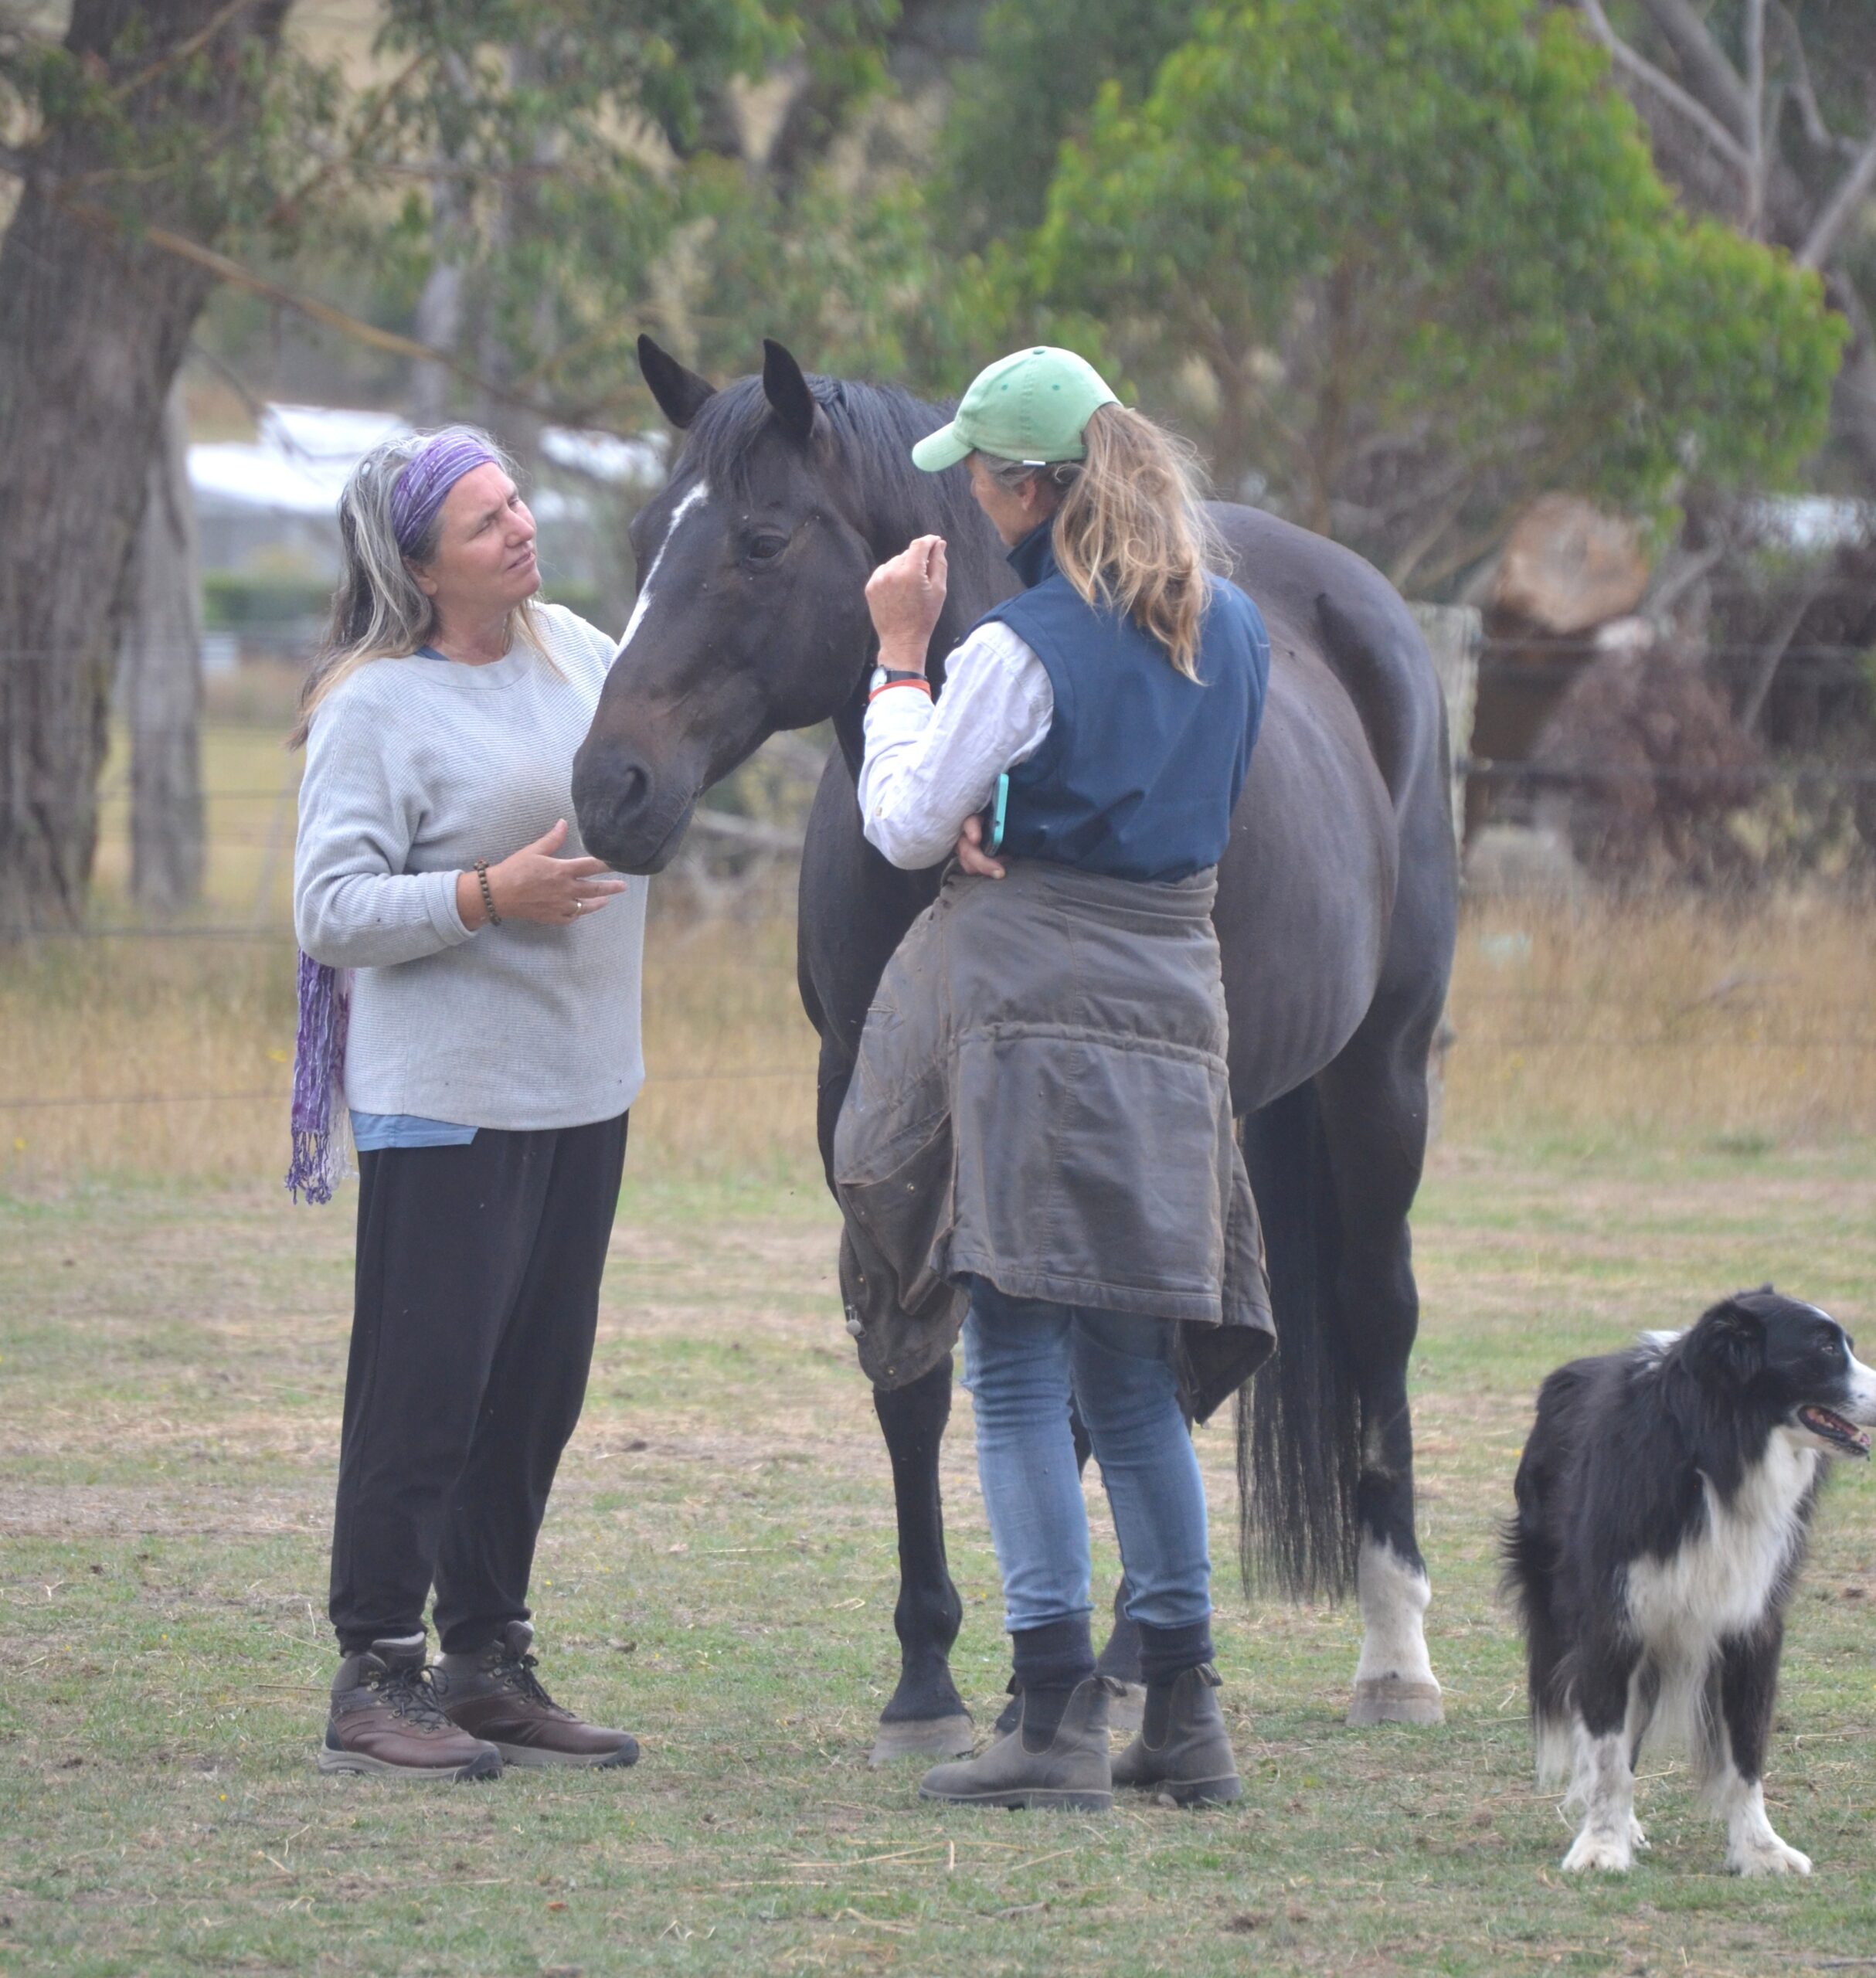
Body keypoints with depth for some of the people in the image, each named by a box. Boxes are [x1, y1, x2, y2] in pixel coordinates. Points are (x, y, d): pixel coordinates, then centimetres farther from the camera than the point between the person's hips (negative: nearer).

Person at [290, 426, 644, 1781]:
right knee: (425, 1388, -7)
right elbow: (330, 910, -17)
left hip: (583, 1093, 7)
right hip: (447, 1100, -7)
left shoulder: (575, 649, 10)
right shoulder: (375, 709, -12)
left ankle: (488, 1664, 20)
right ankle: (374, 1680, -2)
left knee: (539, 1389, 11)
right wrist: (487, 895, -24)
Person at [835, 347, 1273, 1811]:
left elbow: (905, 826, -6)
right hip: (1174, 1009, 7)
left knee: (1020, 1374, -3)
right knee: (1134, 1383, 14)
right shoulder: (1236, 634, 9)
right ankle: (1187, 1713, 14)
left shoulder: (1021, 649, -13)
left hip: (1026, 1009, -7)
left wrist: (901, 660, 4)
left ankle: (1058, 1719, -7)